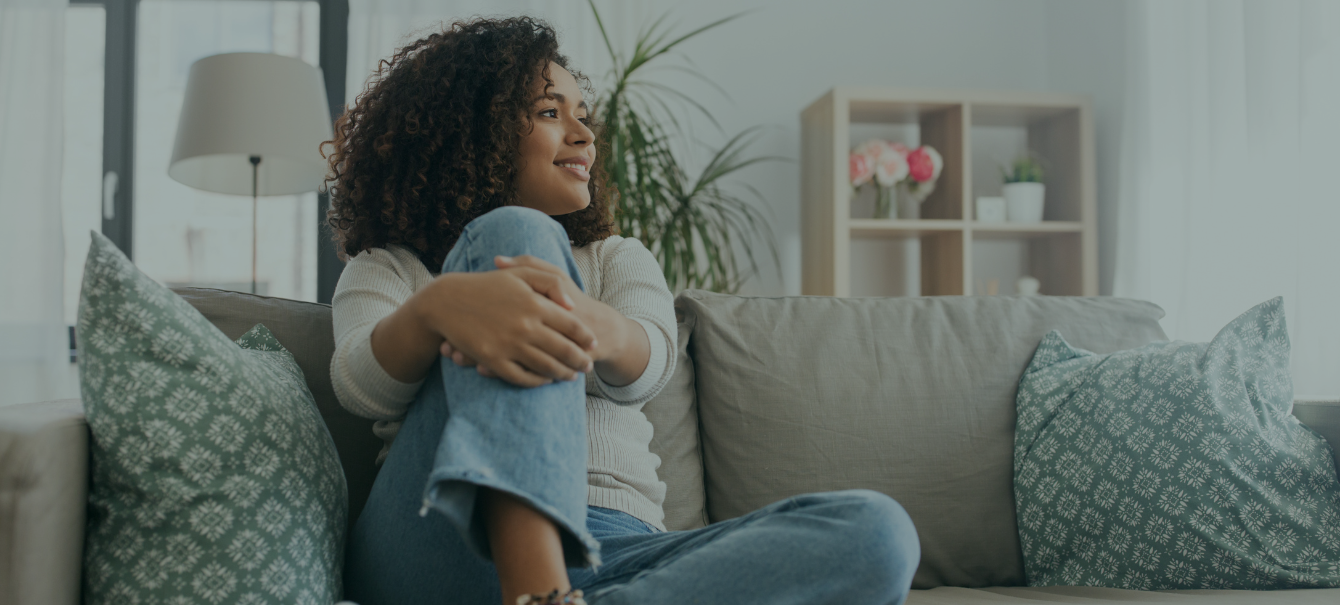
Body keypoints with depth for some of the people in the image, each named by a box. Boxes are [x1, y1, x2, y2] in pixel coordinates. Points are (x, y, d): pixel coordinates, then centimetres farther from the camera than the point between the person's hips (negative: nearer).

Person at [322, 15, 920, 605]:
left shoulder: (619, 260, 25)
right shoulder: (388, 268, 19)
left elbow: (646, 367, 0)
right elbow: (361, 386, -5)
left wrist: (595, 326, -27)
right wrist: (437, 307, -30)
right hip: (441, 547, -2)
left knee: (872, 530, -23)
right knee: (516, 232, -20)